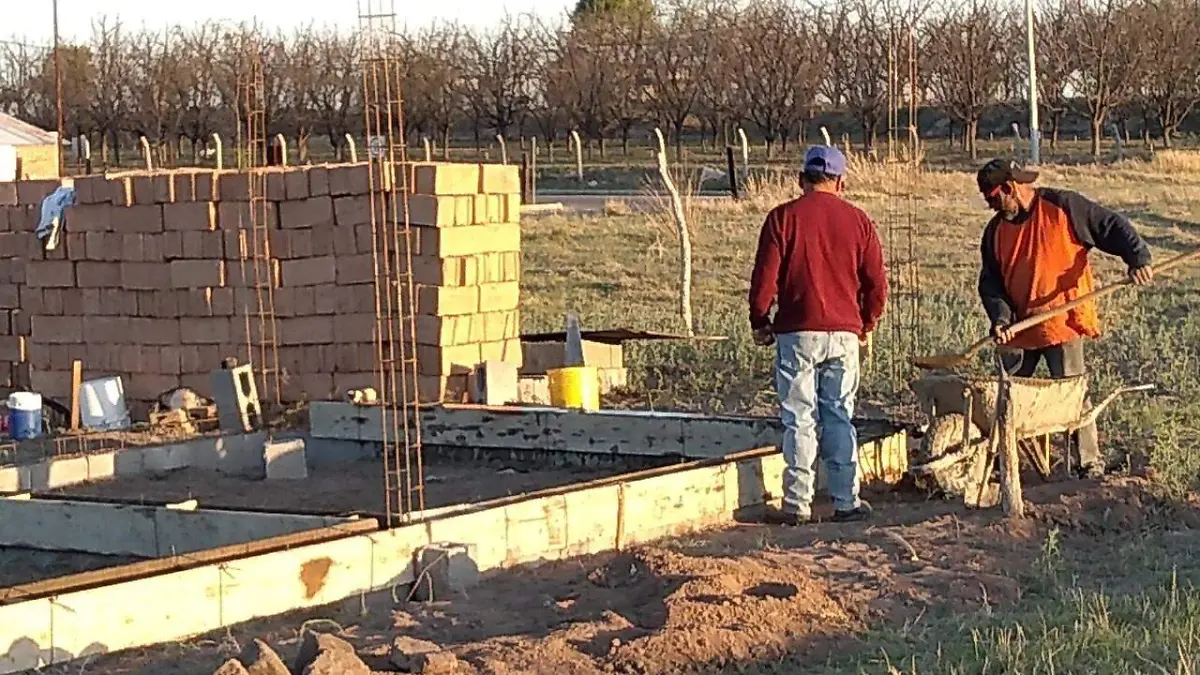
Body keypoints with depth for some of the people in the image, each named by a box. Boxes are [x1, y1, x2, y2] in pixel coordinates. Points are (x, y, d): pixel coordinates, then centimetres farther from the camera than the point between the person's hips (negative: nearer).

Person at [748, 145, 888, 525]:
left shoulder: (783, 217, -3)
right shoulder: (858, 221, 5)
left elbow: (765, 278, -5)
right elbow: (877, 283, 6)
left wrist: (760, 323, 8)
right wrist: (866, 325, 21)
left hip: (797, 333, -2)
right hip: (845, 335, 2)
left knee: (799, 419, 0)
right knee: (840, 418, 9)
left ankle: (797, 504, 0)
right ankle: (846, 502, 10)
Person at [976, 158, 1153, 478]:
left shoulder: (1064, 207, -6)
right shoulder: (996, 230, 10)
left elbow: (1113, 227, -2)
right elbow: (990, 281, 8)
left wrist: (1138, 259, -16)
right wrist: (1000, 317, -8)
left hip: (1063, 322, -6)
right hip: (1018, 327, 6)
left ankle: (1090, 462, 1)